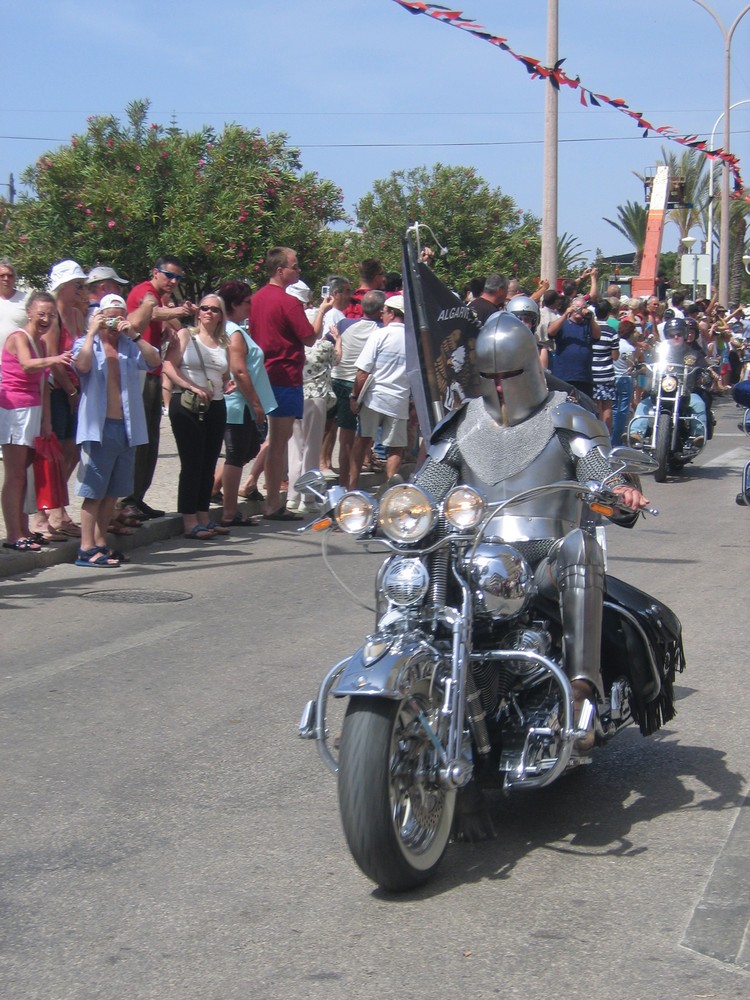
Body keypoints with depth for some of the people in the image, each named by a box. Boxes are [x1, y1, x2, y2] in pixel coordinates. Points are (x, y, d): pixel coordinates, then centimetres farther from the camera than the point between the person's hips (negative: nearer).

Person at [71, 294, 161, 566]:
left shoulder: (131, 346, 12)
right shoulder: (86, 343, 1)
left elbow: (155, 361, -5)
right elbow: (82, 365, -21)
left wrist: (135, 335, -13)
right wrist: (92, 332, -16)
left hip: (127, 427, 5)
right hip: (98, 428, -5)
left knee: (113, 491, 11)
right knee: (94, 490, -6)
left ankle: (100, 544, 19)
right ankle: (86, 549, -5)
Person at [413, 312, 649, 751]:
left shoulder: (567, 420, 7)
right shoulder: (463, 425, 18)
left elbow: (604, 482, -6)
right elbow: (424, 490, 12)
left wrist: (624, 497, -31)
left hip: (547, 558, -3)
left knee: (579, 546, -37)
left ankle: (582, 688, -46)